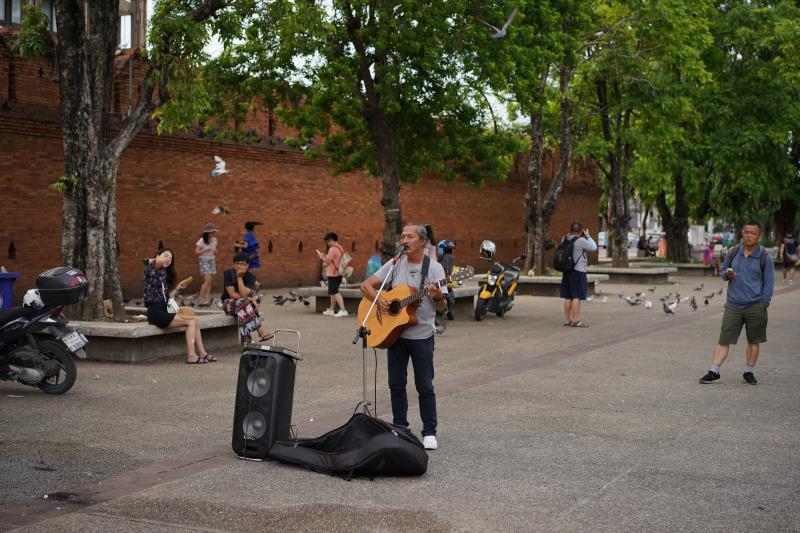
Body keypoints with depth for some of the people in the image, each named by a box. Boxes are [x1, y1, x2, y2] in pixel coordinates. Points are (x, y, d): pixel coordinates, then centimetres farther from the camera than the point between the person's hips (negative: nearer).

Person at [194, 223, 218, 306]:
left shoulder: (214, 240, 8)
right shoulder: (202, 241, -10)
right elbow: (197, 252, -10)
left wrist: (215, 251, -2)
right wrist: (205, 250, -22)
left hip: (212, 261, 6)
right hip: (204, 261, -6)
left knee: (210, 281, 1)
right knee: (208, 280, -16)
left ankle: (207, 299, 4)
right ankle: (200, 299, -9)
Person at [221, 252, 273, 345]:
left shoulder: (250, 277, -5)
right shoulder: (228, 273, -10)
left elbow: (244, 294, -22)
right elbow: (232, 294, -17)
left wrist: (239, 277, -21)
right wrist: (249, 299, -23)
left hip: (244, 304, 3)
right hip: (229, 303, -3)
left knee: (243, 310, -35)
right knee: (245, 304, -35)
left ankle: (246, 341, -39)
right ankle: (261, 331, -38)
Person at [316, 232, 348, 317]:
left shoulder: (333, 249, -17)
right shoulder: (340, 248, 12)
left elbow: (328, 261, -16)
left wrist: (321, 256, 0)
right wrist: (325, 256, 13)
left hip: (333, 274, -9)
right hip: (338, 273, 10)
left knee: (335, 292, -9)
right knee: (333, 292, 17)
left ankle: (343, 310, -17)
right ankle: (331, 310, 25)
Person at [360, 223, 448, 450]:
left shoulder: (434, 267, -6)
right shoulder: (394, 265, 3)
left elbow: (441, 308, -8)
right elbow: (366, 285, 3)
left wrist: (438, 297, -30)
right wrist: (378, 299, -15)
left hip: (422, 336, -3)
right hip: (394, 333, 3)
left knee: (424, 386, 1)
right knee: (396, 384, 9)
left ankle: (429, 432, 11)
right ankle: (399, 427, 22)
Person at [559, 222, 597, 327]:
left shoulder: (564, 239, 6)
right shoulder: (580, 240, -14)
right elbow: (594, 247, -5)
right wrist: (588, 236, 4)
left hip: (567, 271, 7)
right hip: (578, 272, -7)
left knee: (568, 297, 12)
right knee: (577, 297, -5)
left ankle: (567, 319, 17)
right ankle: (575, 320, -7)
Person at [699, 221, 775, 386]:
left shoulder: (765, 257, -3)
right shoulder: (733, 252, 4)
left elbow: (769, 283, 0)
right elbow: (722, 271, 16)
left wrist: (763, 305, -5)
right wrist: (726, 274, -8)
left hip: (755, 307, -1)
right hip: (733, 305, 1)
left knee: (753, 341, 9)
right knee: (723, 340, -1)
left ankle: (748, 372, 23)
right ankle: (713, 372, 1)